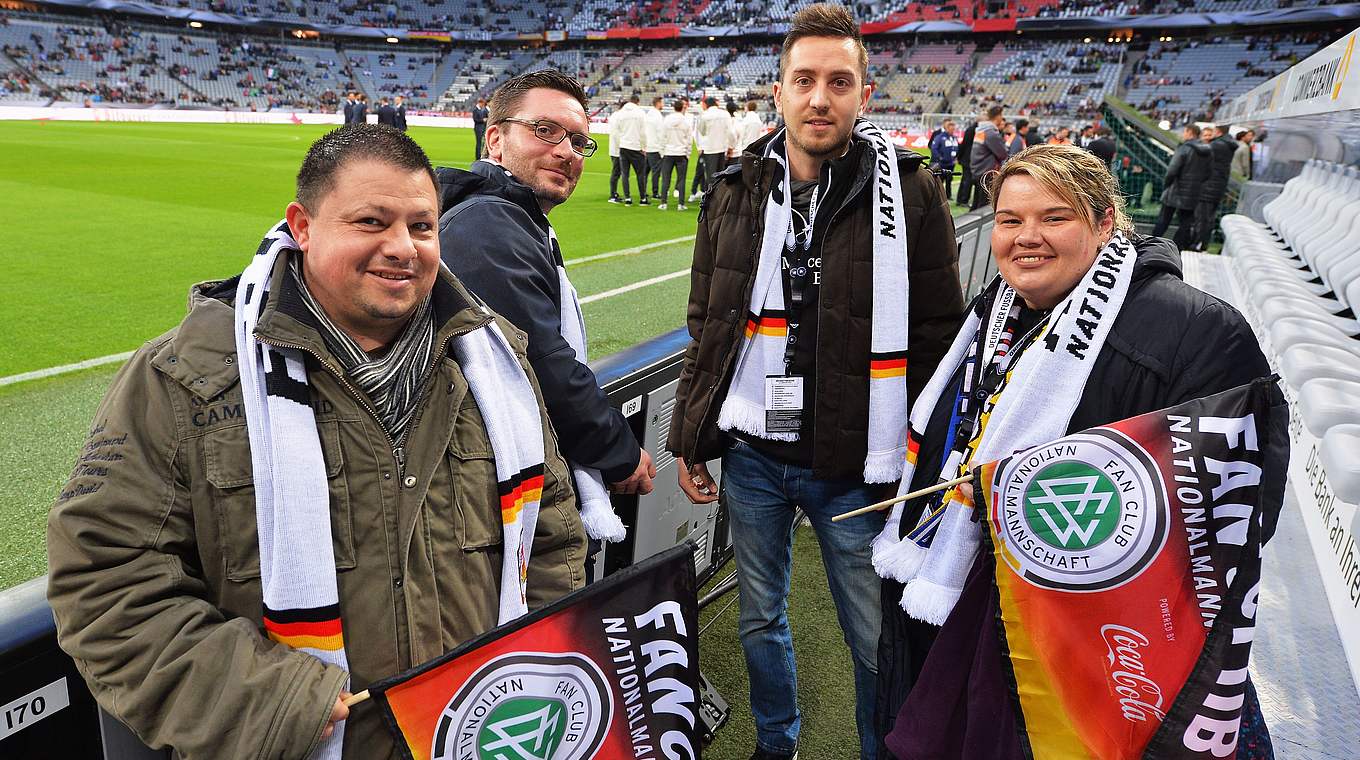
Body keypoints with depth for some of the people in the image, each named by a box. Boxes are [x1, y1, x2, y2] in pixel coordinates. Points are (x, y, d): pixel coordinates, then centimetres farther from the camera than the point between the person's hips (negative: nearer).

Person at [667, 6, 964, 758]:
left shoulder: (909, 192, -7)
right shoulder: (734, 193, 3)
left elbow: (939, 336, -5)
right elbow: (705, 331, 9)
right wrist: (689, 439, 9)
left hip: (853, 466, -3)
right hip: (750, 454, 4)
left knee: (876, 640, 9)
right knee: (759, 619, 20)